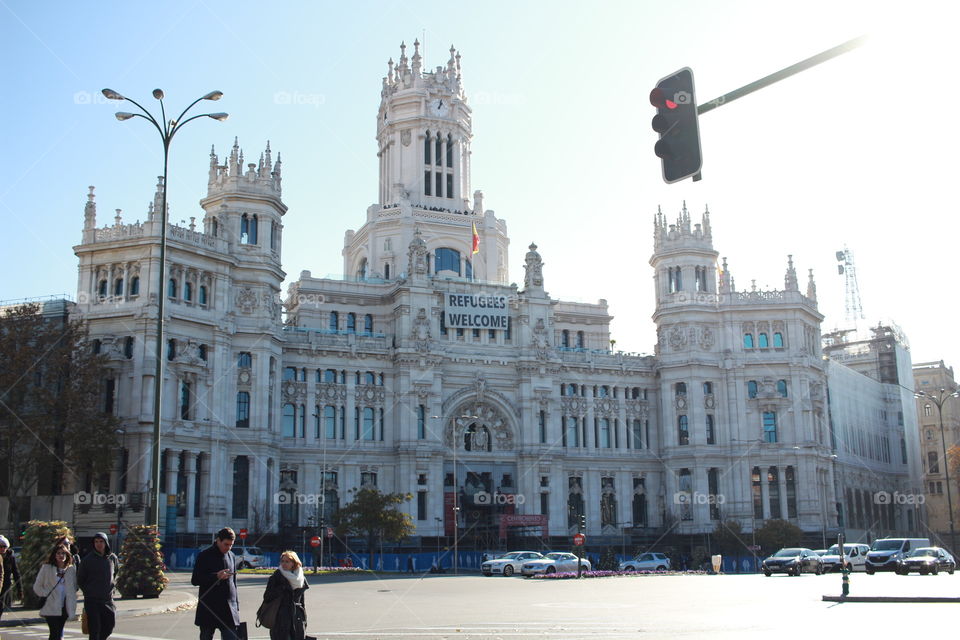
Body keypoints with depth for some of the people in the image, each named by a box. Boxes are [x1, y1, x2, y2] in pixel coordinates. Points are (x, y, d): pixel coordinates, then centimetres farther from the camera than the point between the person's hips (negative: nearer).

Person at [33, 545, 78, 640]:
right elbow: (37, 587, 3)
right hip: (51, 607, -4)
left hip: (65, 607, 4)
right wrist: (46, 595, -9)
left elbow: (74, 587, 15)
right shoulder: (46, 568, 0)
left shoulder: (71, 569, 9)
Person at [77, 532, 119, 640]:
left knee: (110, 625, 3)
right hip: (91, 601, -3)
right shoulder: (87, 559, -4)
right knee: (94, 629, -4)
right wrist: (87, 591, 5)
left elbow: (117, 573, 23)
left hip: (108, 600, 3)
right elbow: (80, 579, 5)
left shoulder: (112, 558, 5)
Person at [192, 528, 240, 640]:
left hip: (229, 609, 3)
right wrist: (216, 577, -18)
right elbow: (195, 580, -6)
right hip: (208, 609, -3)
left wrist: (237, 605, 16)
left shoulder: (231, 556, 11)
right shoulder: (204, 556, -4)